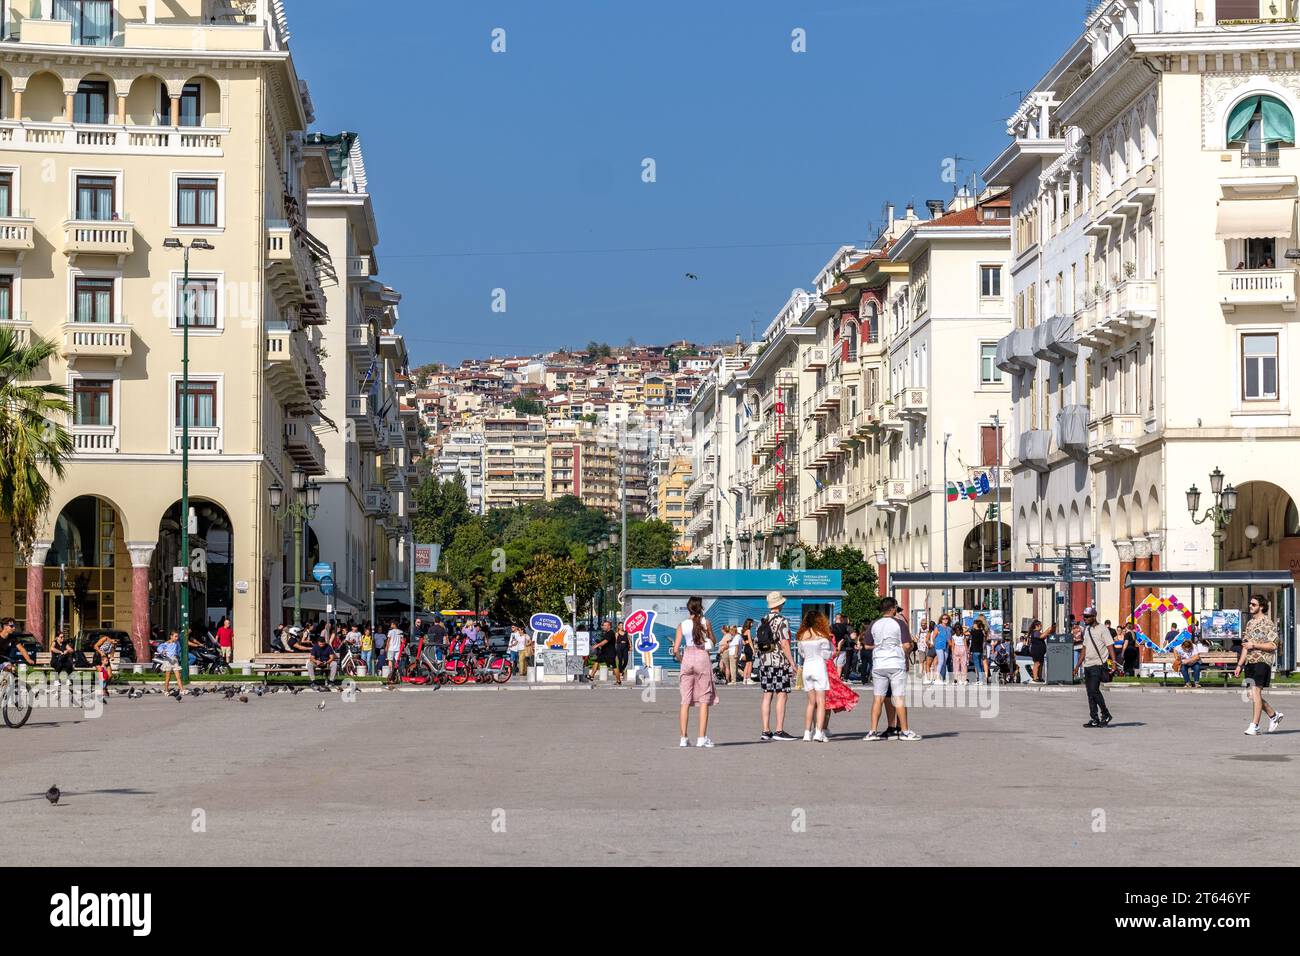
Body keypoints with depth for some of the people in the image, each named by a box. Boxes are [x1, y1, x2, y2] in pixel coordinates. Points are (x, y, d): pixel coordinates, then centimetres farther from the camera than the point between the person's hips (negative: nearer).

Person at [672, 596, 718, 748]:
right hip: (702, 656, -2)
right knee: (704, 700, 2)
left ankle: (684, 738, 4)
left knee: (685, 700, 6)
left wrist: (681, 660, 12)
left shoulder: (682, 625, 0)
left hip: (687, 657, 2)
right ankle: (702, 738, -4)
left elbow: (676, 649, -4)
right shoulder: (706, 622, -3)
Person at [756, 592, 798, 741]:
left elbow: (756, 643, 14)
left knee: (767, 695, 7)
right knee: (782, 695, -5)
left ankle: (766, 731, 6)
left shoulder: (762, 621, 13)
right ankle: (779, 731, -9)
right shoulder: (782, 621, -9)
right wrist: (792, 662, -14)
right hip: (780, 662, -7)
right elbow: (784, 644, -16)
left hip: (764, 662, 7)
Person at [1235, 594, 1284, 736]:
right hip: (1250, 662, 8)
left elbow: (1273, 645, -14)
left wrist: (1254, 645, -16)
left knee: (1256, 692, -13)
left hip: (1262, 661, -8)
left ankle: (1254, 726, -12)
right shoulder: (1249, 623, 17)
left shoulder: (1268, 623, -7)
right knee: (1254, 694, 7)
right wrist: (1239, 665, 17)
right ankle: (1274, 715, 27)